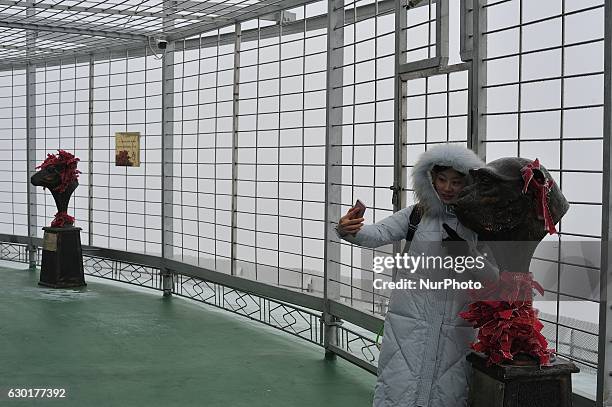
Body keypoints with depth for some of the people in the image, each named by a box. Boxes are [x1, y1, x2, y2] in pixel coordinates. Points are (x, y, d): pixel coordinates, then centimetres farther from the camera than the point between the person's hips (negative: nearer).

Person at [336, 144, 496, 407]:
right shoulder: (416, 214, 0)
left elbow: (491, 279, 7)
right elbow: (378, 234, -14)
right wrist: (350, 231, -34)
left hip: (456, 328, 2)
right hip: (410, 323, -1)